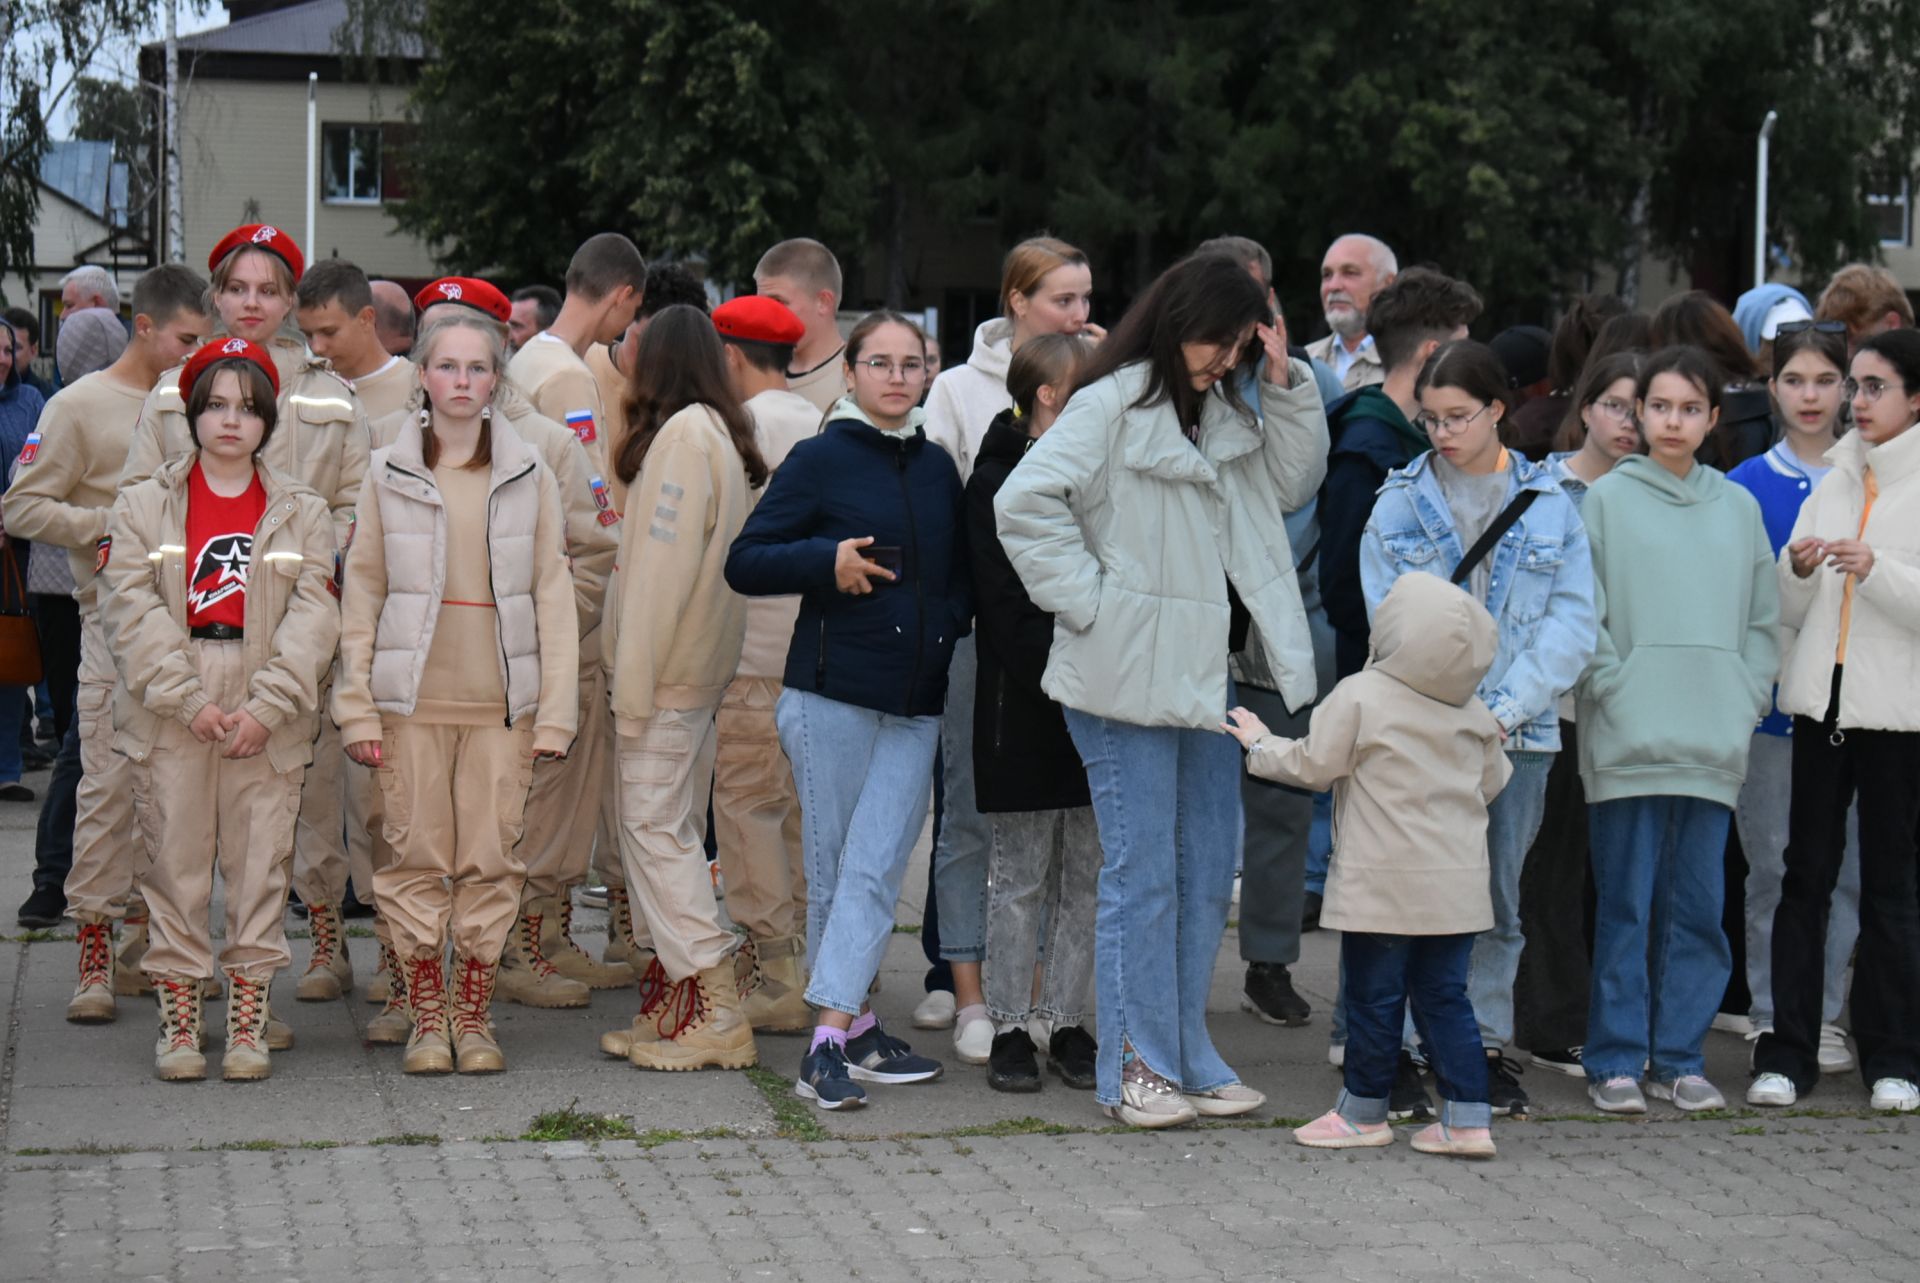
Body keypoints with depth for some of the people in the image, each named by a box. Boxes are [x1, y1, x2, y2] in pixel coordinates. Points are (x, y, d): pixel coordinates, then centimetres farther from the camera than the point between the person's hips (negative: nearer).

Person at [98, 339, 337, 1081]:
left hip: (268, 720, 1)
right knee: (175, 863, 2)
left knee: (261, 866, 1)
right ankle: (178, 1026, 10)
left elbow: (313, 617, 1)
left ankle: (248, 1026, 9)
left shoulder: (303, 514, 10)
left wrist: (267, 707, -11)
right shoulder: (144, 506, 7)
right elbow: (132, 611, -2)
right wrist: (189, 701, -13)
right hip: (170, 715, 0)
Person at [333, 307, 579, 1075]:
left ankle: (474, 1019, 13)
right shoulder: (388, 474, 5)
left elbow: (552, 596, 6)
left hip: (501, 699, 0)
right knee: (418, 857, 1)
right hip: (412, 697, 0)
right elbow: (361, 593, 7)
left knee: (490, 860, 1)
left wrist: (555, 713, -1)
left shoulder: (528, 476, 6)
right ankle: (426, 1019, 12)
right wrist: (356, 707, 0)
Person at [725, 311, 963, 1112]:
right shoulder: (819, 460, -2)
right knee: (832, 873, 3)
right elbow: (744, 563, -5)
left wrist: (948, 624, 7)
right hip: (831, 694, -3)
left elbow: (961, 571, 26)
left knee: (874, 871, -5)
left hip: (916, 702, 4)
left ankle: (830, 1044, -6)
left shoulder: (938, 468, 13)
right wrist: (827, 561, -18)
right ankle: (854, 1027, 12)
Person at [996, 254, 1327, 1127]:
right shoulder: (1112, 405, -11)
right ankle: (1134, 1066, 5)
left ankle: (1187, 1054, 22)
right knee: (1142, 874, -3)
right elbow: (1025, 502, -19)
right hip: (1129, 679, -8)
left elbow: (1291, 484, 18)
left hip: (1206, 679, 8)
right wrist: (1089, 598, -17)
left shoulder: (1223, 414, 14)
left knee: (1208, 873, 12)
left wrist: (1285, 387, 5)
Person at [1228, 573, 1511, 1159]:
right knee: (1444, 996, 11)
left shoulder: (1360, 696, -11)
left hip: (1384, 883, -5)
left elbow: (1312, 766, -5)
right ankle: (1469, 1117, 6)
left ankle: (1364, 1112, 17)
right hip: (1459, 884, 5)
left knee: (1374, 996, 6)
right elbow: (1492, 782, 15)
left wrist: (1261, 744, 13)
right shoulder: (1474, 712, 5)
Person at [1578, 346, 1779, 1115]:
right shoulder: (1606, 499, 1)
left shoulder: (1739, 509, 12)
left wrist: (1746, 700, 4)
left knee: (1699, 907, 6)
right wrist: (1614, 691, -11)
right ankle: (1615, 1060, 7)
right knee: (1625, 906, 0)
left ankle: (1679, 1057, 15)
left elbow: (1763, 620, 15)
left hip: (1714, 744, 3)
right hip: (1626, 742, -3)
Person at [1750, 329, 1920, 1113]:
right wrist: (1799, 570, -6)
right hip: (1823, 702, 4)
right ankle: (1788, 1053, 7)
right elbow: (1789, 614, 13)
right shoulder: (1832, 483, 13)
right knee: (1806, 875, 3)